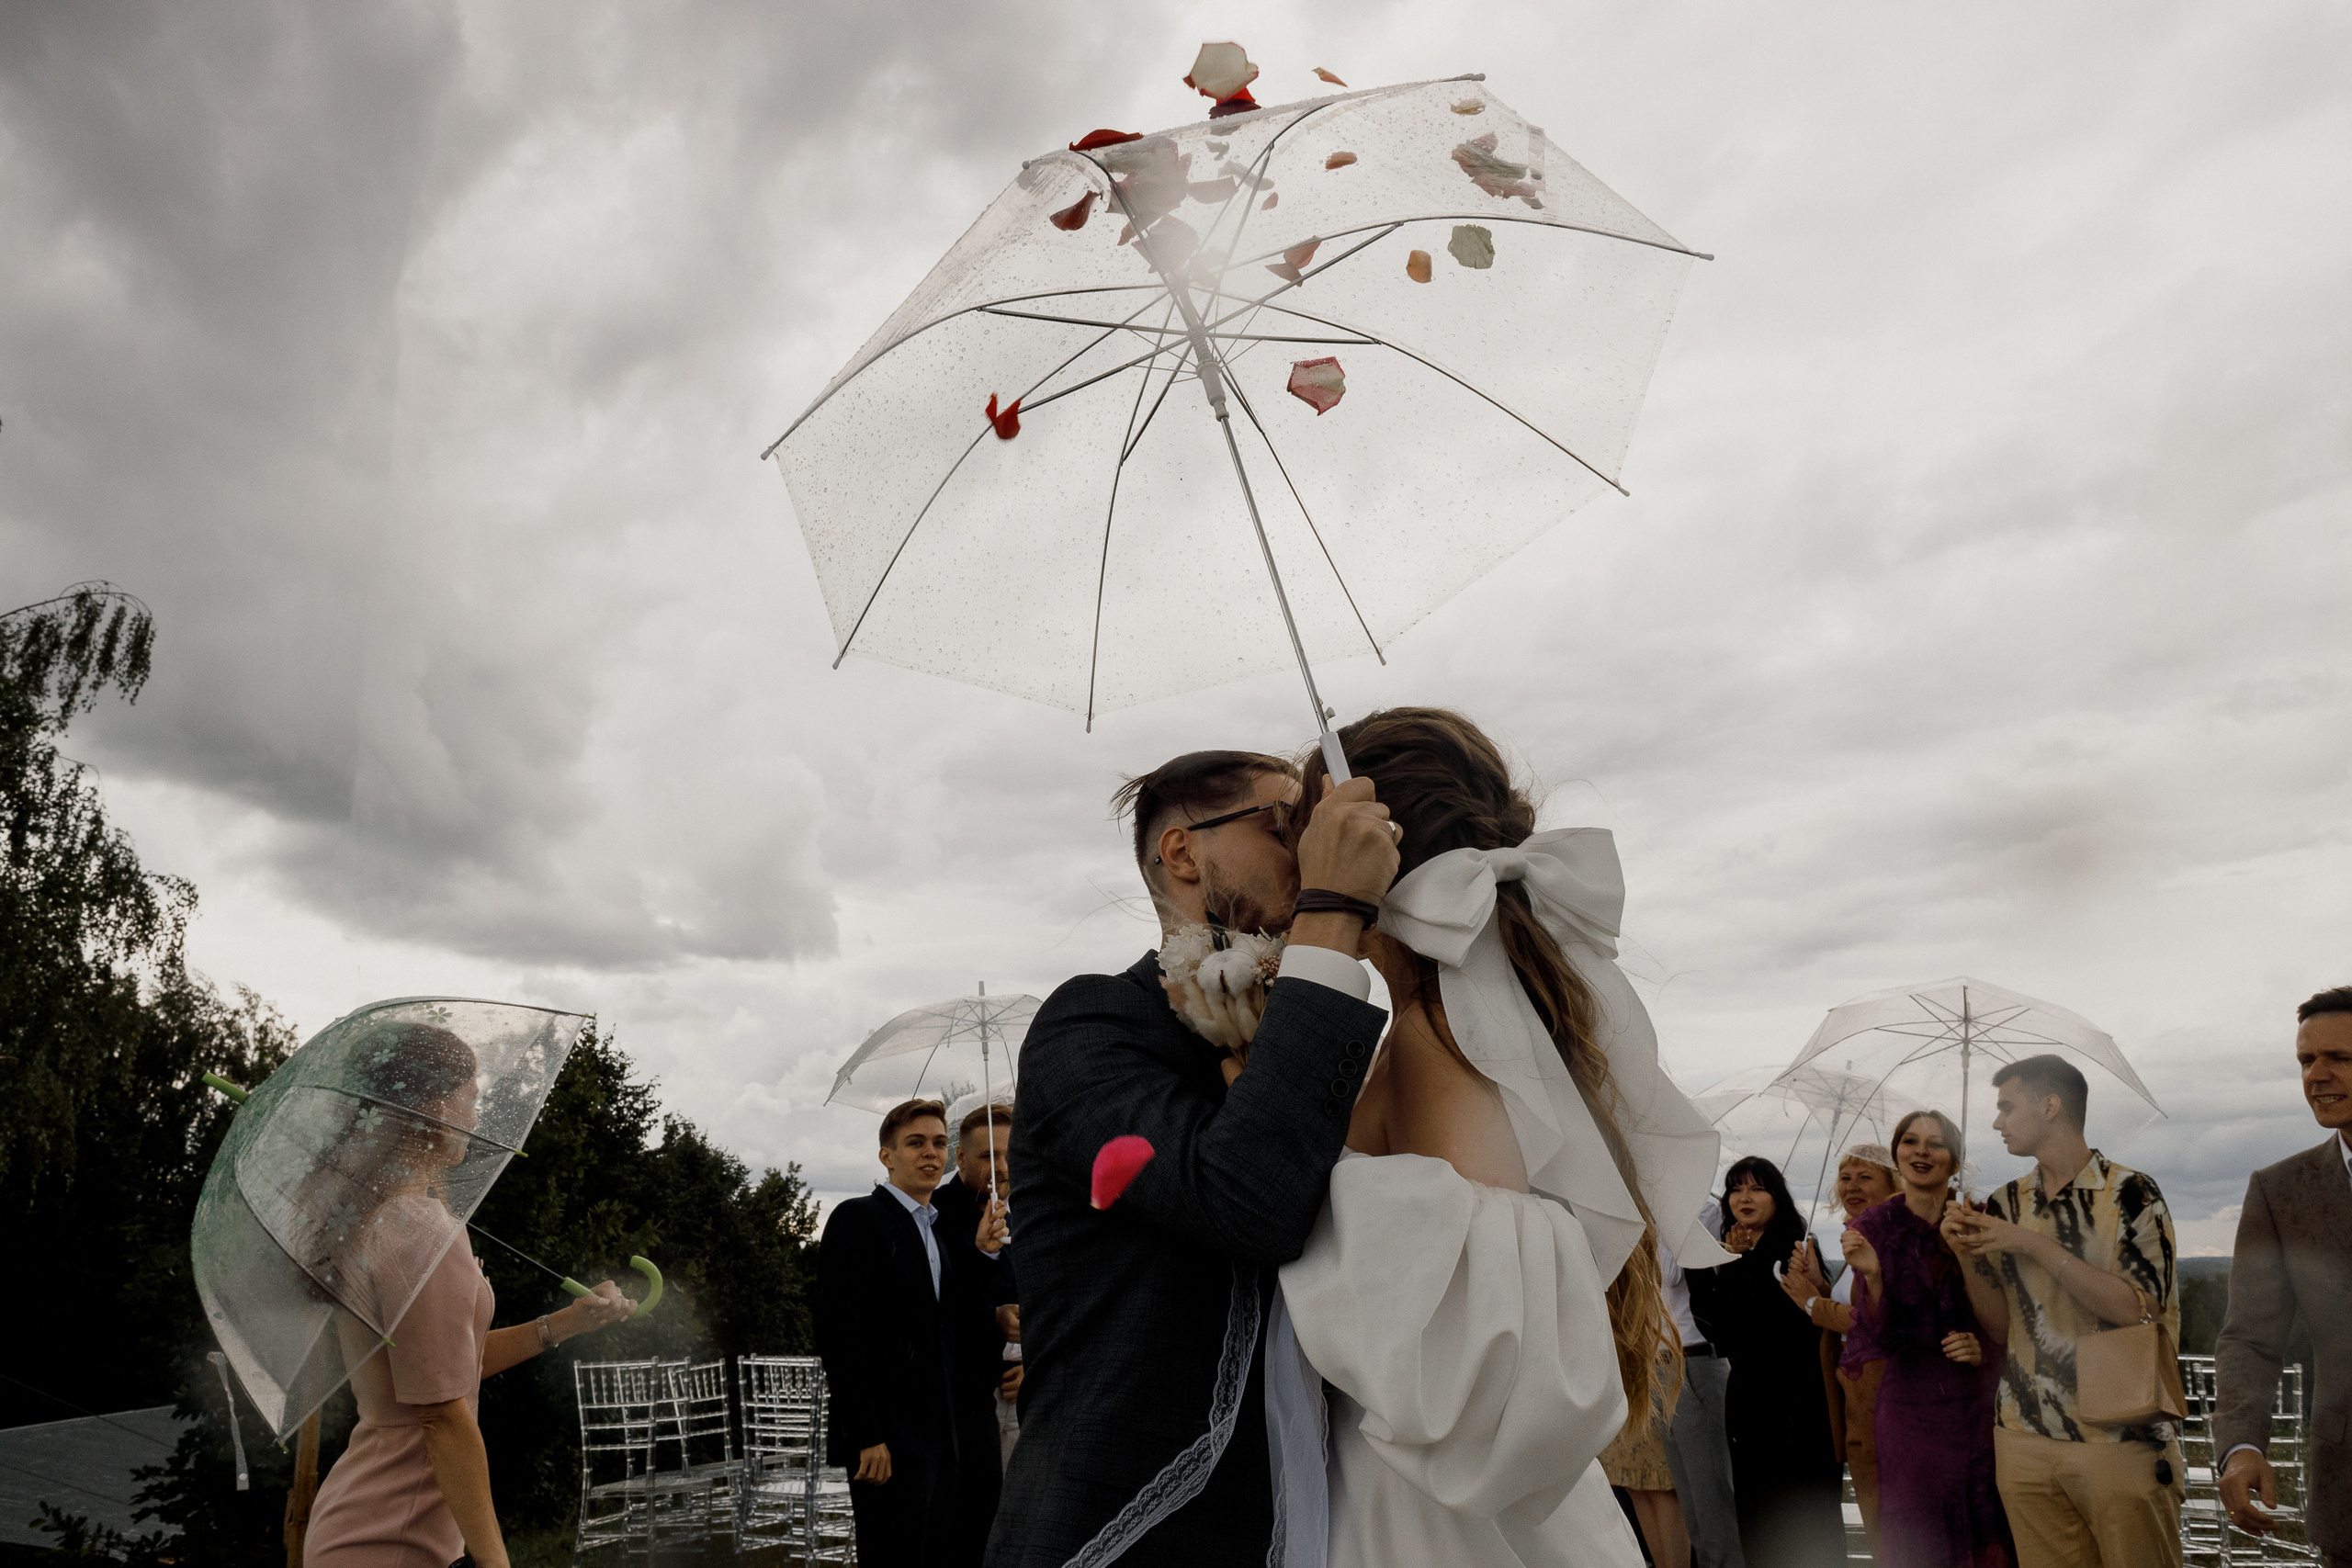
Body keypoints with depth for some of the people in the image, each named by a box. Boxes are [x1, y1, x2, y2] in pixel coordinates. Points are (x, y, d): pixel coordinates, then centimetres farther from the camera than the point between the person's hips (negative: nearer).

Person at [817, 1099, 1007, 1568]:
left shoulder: (935, 1231, 17)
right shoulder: (859, 1218, -8)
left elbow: (940, 1319, 13)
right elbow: (838, 1330, -15)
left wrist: (982, 1253, 3)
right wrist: (867, 1437, -19)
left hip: (936, 1436, 8)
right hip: (886, 1440, -8)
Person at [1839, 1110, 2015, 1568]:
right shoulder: (1875, 1227, -3)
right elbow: (1882, 1337, -6)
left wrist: (1985, 1349, -12)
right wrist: (1872, 1276, -22)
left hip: (1980, 1406, 0)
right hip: (1911, 1408, 0)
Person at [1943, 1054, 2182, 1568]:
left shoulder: (2131, 1192, -5)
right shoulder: (2005, 1205, 9)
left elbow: (2138, 1309, -15)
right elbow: (2001, 1325, 11)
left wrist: (2036, 1246, -17)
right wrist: (1969, 1257, -5)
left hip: (2122, 1442, -4)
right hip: (2026, 1443, 4)